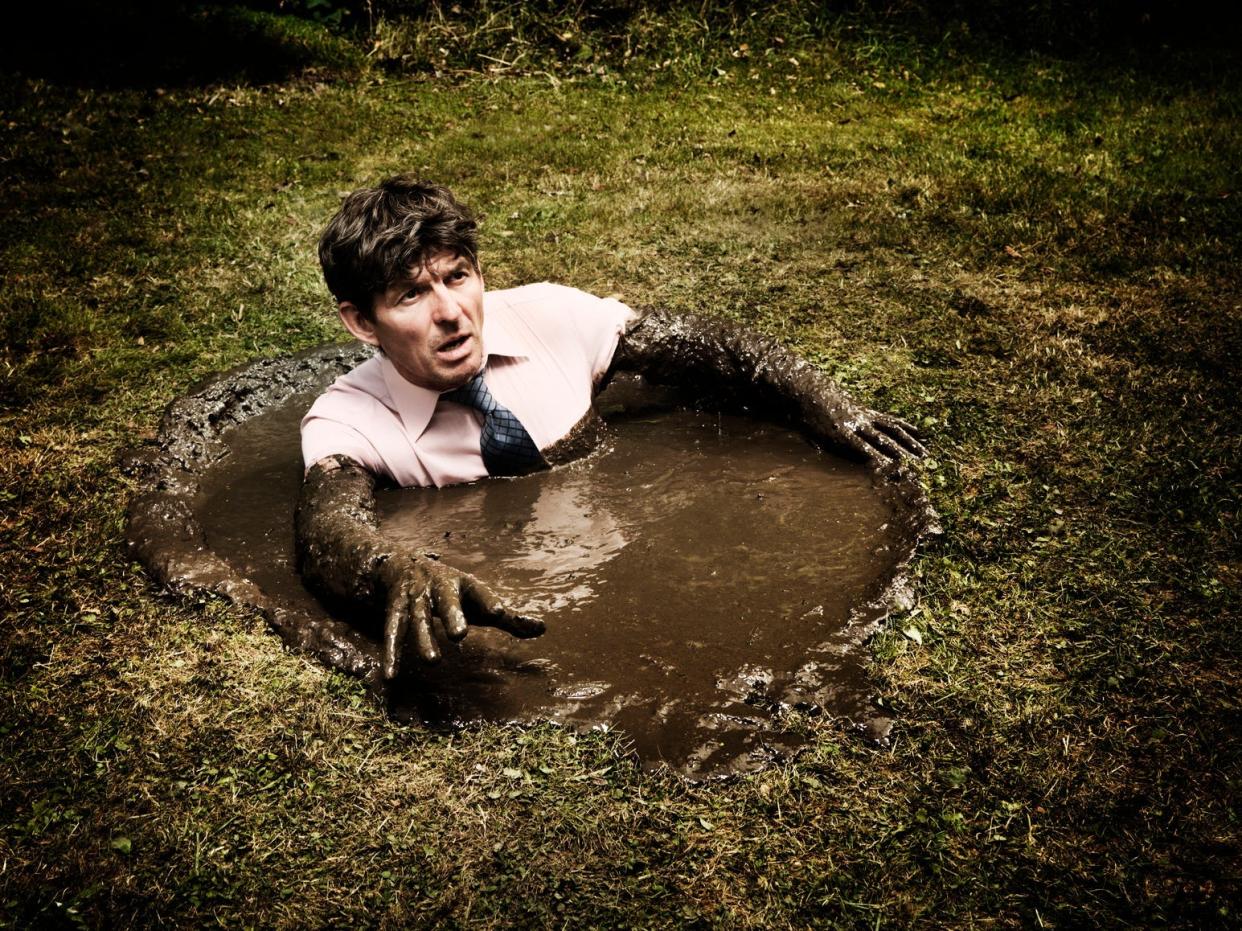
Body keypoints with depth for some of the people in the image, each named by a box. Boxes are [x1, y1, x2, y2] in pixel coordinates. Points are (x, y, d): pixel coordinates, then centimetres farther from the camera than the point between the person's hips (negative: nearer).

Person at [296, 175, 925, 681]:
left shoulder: (550, 317, -8)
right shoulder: (345, 420, -13)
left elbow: (710, 349, -3)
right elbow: (327, 528, -32)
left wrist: (836, 414, -15)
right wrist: (401, 572, -57)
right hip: (505, 615, -1)